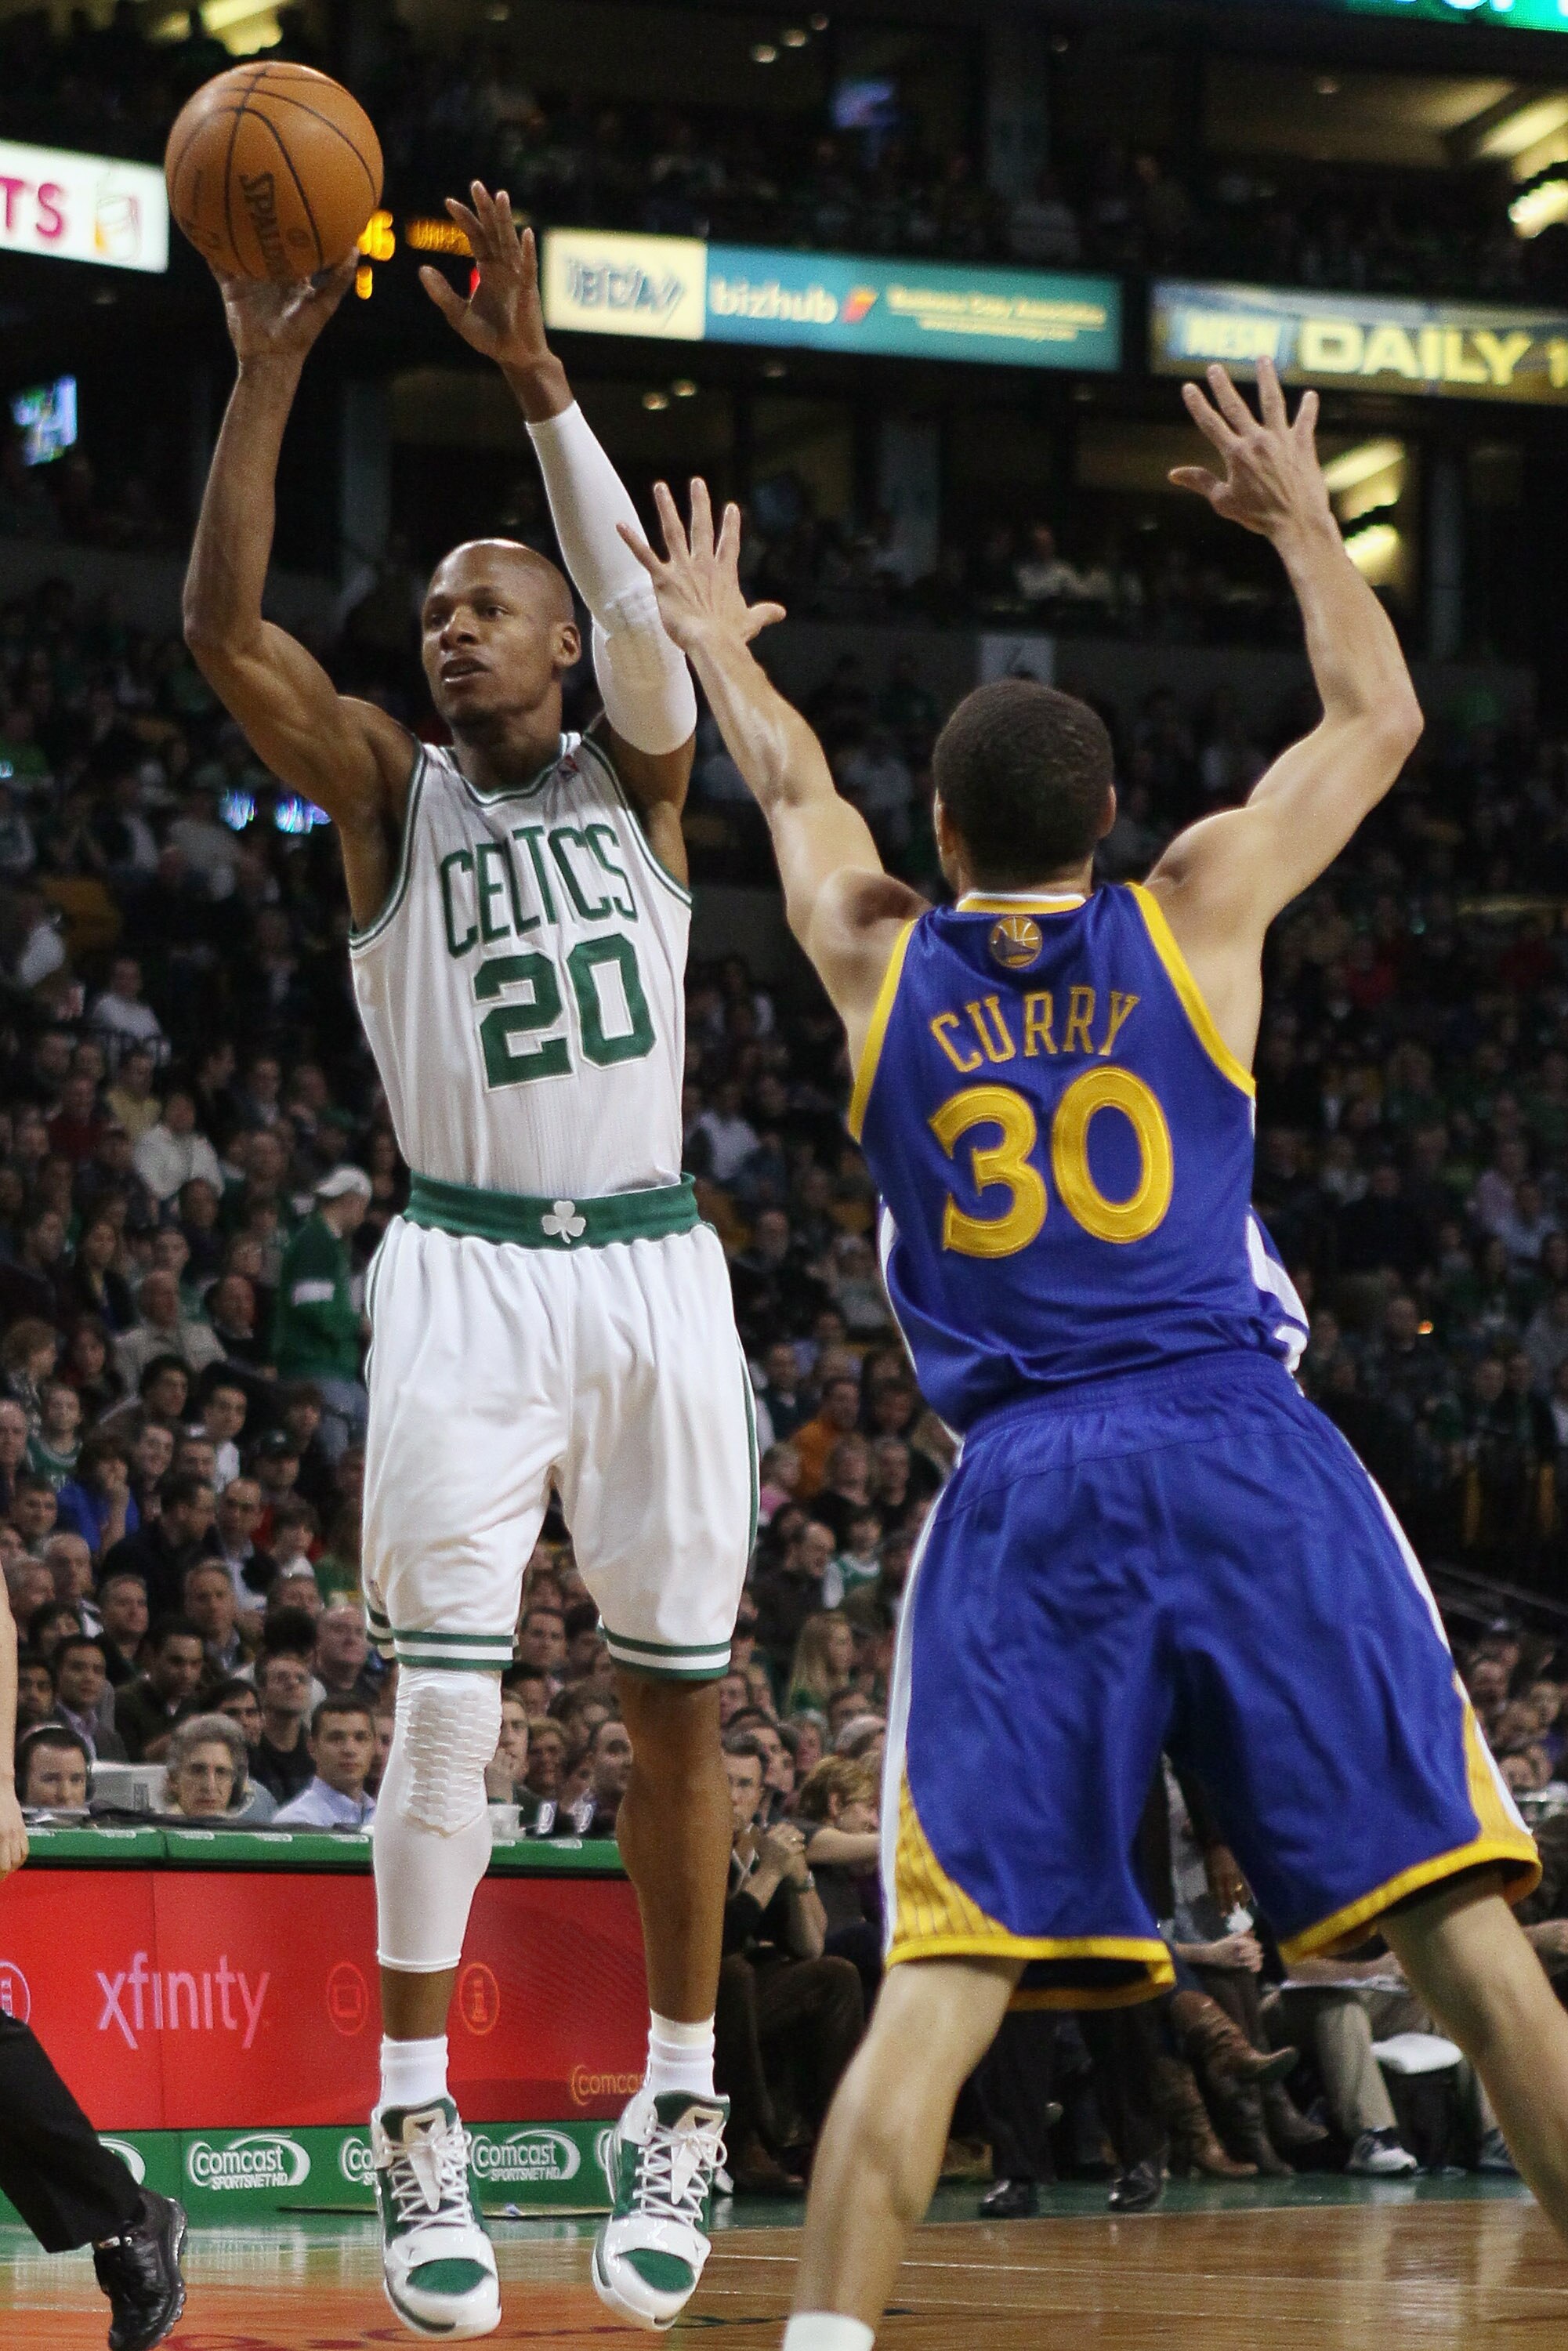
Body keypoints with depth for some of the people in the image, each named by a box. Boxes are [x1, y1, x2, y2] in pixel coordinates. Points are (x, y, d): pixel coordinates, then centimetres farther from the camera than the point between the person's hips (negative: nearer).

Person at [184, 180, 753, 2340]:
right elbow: (224, 628, -9)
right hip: (466, 1275, -1)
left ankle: (677, 2116, 17)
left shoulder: (638, 776, 7)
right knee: (446, 1710, -9)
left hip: (654, 1268, 1)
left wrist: (532, 373, -26)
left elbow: (637, 599, -14)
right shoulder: (390, 795, 6)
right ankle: (419, 2137, -4)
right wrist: (267, 379, -19)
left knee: (676, 1706, 5)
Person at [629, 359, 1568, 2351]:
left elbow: (793, 786, 34)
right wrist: (1301, 518, 40)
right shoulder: (1196, 913, 9)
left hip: (1020, 1497, 1)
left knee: (944, 1982, -3)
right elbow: (1377, 714, 24)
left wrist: (714, 638, 54)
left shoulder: (878, 964, 12)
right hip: (1246, 1458, -1)